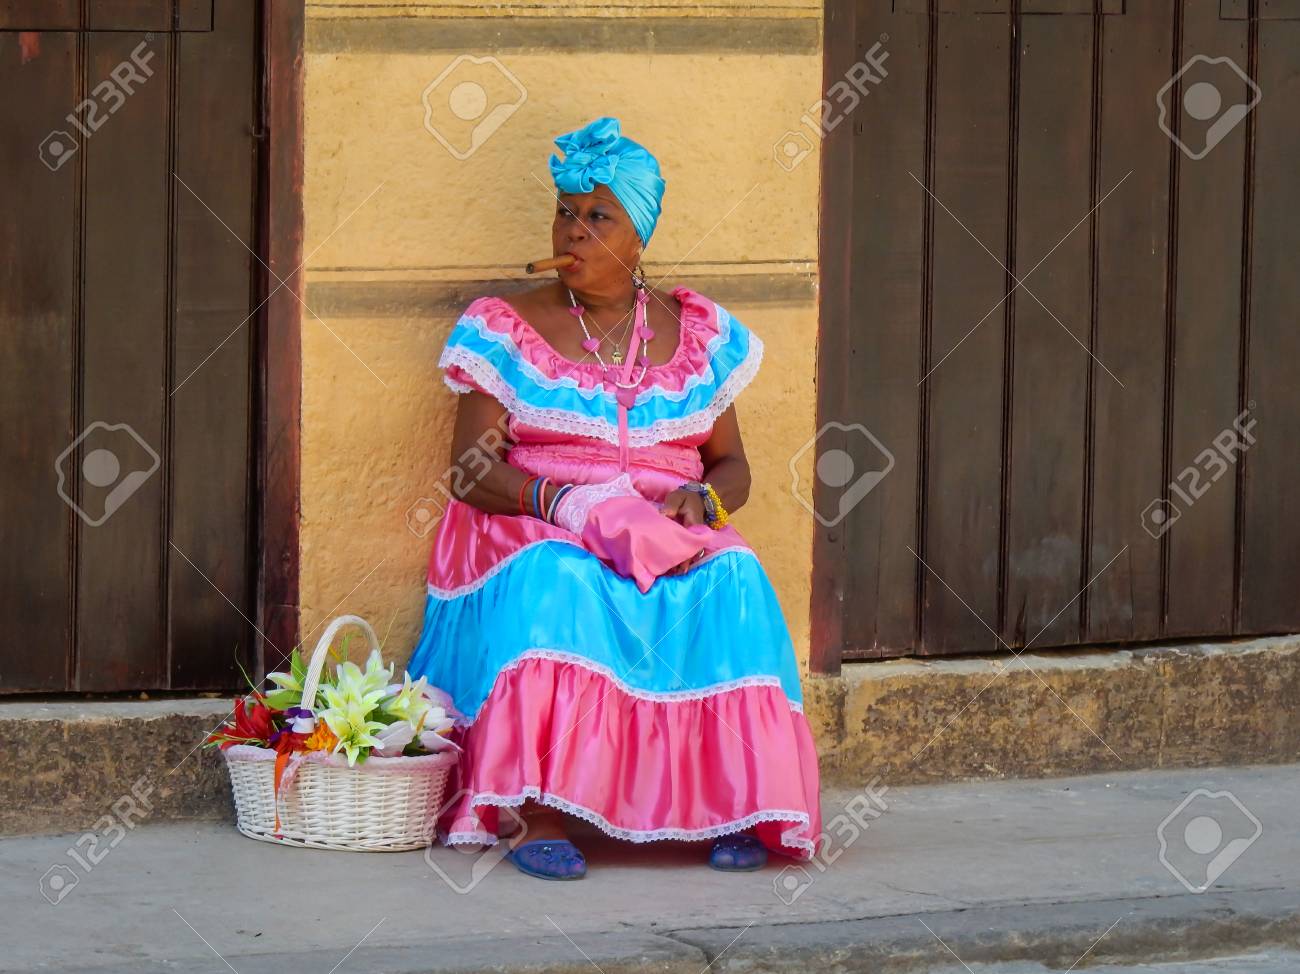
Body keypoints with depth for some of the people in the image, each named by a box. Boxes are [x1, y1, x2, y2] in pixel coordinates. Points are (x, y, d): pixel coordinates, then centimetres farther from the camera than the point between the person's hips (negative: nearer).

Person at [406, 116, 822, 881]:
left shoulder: (698, 335, 14)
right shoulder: (506, 332, 6)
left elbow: (733, 465, 15)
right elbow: (472, 471, -1)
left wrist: (703, 499, -10)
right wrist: (561, 501, -19)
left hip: (674, 537, 2)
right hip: (536, 533, -2)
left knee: (732, 583, -31)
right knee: (555, 585, -38)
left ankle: (736, 805, -29)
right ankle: (539, 814, -41)